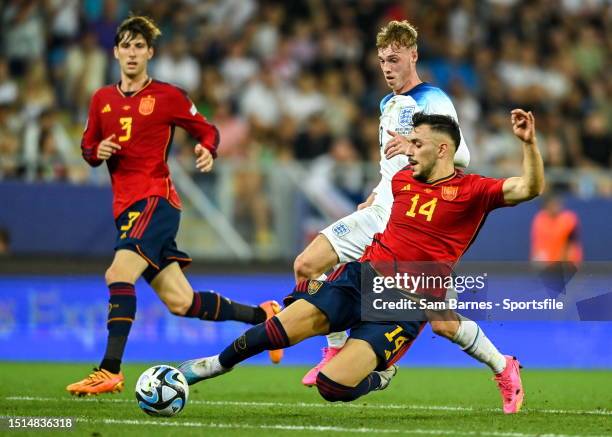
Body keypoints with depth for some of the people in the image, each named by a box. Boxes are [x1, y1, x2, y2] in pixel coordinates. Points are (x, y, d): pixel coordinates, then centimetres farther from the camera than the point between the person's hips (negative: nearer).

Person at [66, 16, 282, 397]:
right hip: (126, 206, 6)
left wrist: (208, 151, -14)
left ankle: (110, 371, -26)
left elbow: (207, 130, 8)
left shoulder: (167, 96, 0)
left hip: (156, 199, -6)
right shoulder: (102, 100, 15)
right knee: (181, 302, 7)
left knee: (118, 275, -25)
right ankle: (263, 315, 25)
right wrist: (98, 152, -1)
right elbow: (88, 147, 23)